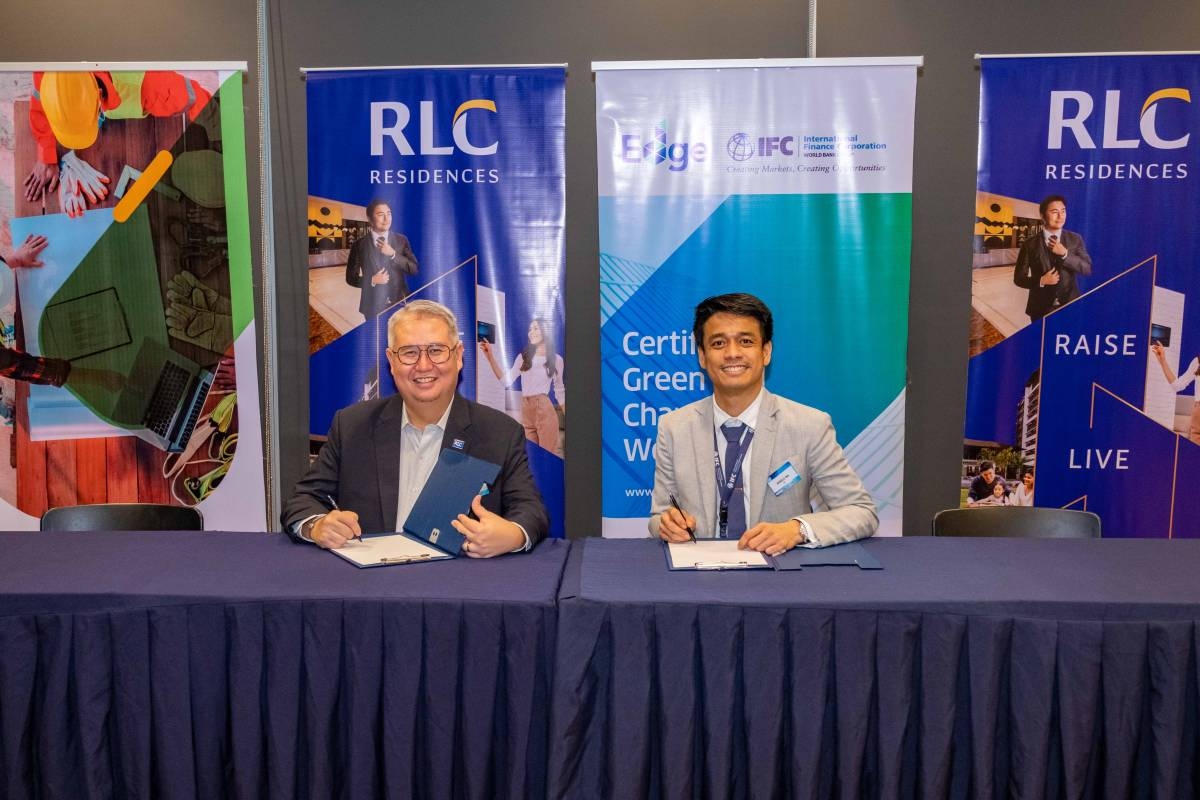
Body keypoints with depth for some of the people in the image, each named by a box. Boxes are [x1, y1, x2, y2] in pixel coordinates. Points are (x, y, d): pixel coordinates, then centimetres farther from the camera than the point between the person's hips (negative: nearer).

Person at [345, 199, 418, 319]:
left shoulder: (401, 240, 1)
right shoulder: (360, 245, -3)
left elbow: (414, 269, -4)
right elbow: (351, 277, 1)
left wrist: (393, 254, -16)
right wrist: (372, 281, -16)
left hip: (400, 302, 1)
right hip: (373, 305, -1)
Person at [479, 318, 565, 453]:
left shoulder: (556, 359, 3)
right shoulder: (523, 357, 9)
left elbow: (559, 391, 9)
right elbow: (507, 381, 0)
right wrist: (491, 358, -8)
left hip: (544, 409, -3)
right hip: (525, 411, 3)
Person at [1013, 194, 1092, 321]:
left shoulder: (1075, 239, 2)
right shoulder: (1030, 244, -5)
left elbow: (1087, 269, -4)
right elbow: (1019, 278, -2)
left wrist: (1065, 254, -16)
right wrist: (1041, 281, -19)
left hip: (1070, 306, 2)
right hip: (1041, 309, -1)